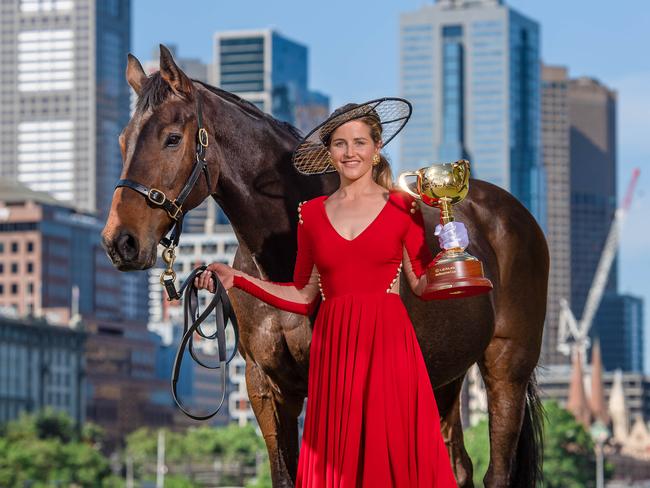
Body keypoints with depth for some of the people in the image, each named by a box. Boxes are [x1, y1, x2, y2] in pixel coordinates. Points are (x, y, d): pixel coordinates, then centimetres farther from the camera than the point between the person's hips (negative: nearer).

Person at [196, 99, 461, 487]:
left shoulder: (402, 208, 4)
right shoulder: (312, 215, 11)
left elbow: (422, 284, 4)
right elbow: (304, 297, 13)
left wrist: (450, 245, -12)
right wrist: (237, 279, 9)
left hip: (388, 346, -2)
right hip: (334, 349, 3)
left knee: (394, 453, -4)